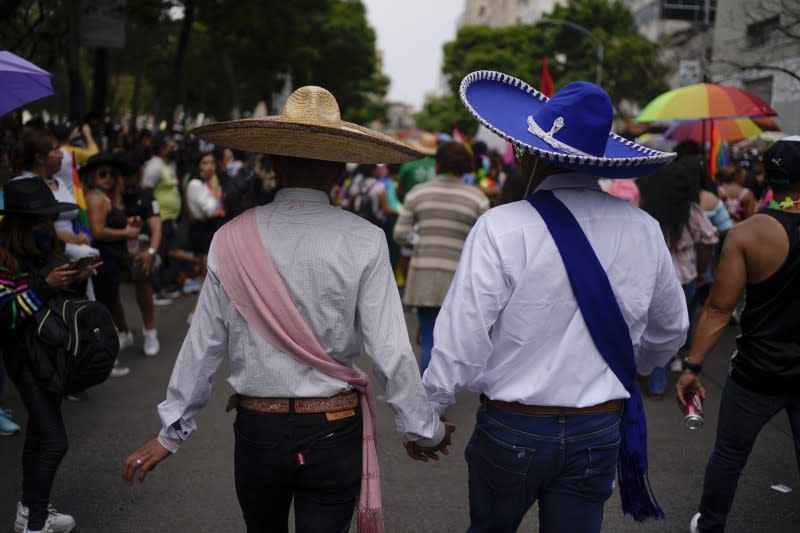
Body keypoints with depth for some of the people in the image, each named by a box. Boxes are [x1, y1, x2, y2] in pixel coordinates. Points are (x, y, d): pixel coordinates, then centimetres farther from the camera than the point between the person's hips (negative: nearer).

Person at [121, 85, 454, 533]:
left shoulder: (233, 239, -8)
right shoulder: (363, 240, -13)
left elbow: (204, 345, -5)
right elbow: (391, 350, -14)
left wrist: (172, 432, 8)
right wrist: (425, 430, 0)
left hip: (257, 429, 3)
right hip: (335, 432, -2)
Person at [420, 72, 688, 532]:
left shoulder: (502, 228, -19)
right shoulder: (644, 231, -5)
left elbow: (461, 342, -18)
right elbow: (669, 332, 9)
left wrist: (428, 412, -2)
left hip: (513, 429, -2)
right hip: (600, 431, 3)